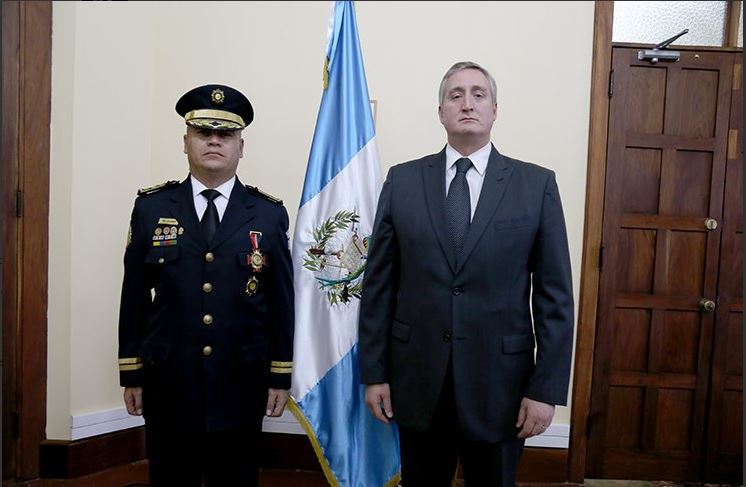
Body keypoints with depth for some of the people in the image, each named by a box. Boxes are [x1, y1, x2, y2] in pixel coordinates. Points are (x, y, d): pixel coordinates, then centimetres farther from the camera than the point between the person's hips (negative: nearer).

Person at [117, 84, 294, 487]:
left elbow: (282, 301, 1)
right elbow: (134, 296, 3)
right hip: (168, 384, 1)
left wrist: (281, 377, 0)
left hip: (241, 386, 0)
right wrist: (131, 374, 4)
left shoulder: (269, 214, 0)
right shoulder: (151, 207, 2)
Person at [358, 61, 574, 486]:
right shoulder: (402, 181, 2)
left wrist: (547, 388, -6)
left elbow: (555, 295, -3)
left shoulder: (537, 184, -2)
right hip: (417, 381, 1)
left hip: (499, 383, -1)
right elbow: (379, 286, 2)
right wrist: (374, 373, 1)